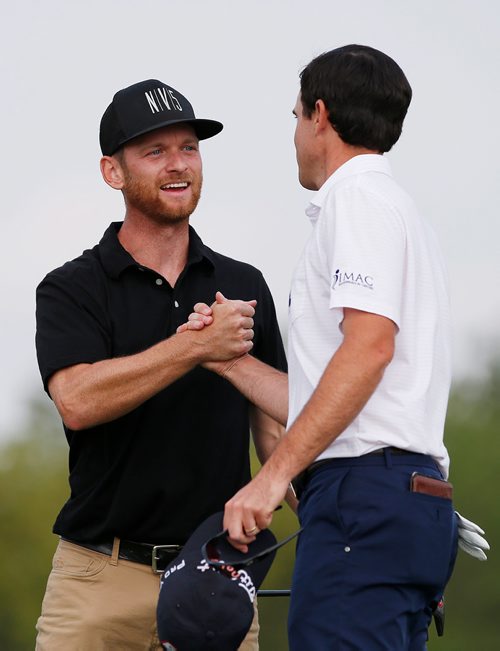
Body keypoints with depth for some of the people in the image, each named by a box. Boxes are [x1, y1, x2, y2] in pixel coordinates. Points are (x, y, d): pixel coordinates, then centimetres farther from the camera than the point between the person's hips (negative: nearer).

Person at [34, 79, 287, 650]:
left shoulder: (244, 286, 13)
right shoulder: (71, 289, 1)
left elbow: (276, 426, 14)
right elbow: (77, 400, -18)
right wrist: (197, 345, -21)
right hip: (101, 580, -3)